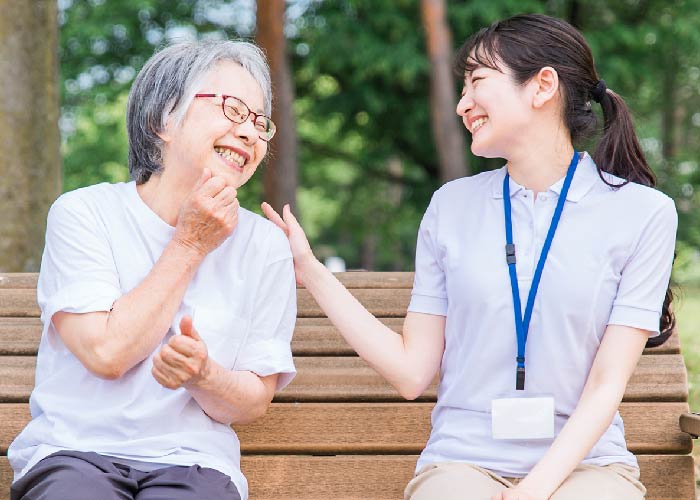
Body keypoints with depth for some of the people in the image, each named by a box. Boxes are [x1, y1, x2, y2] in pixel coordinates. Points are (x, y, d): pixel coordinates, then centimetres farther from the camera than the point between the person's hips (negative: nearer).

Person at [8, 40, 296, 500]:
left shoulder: (266, 245, 5)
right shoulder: (83, 215, 0)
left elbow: (253, 403, 5)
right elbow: (107, 353, -11)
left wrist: (203, 375, -18)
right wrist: (189, 246, -7)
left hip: (191, 463, 2)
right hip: (73, 453, -1)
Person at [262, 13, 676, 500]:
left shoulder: (643, 213, 1)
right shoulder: (453, 205, 9)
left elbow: (607, 384, -5)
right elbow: (412, 371, 5)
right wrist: (310, 270, 2)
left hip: (582, 461, -1)